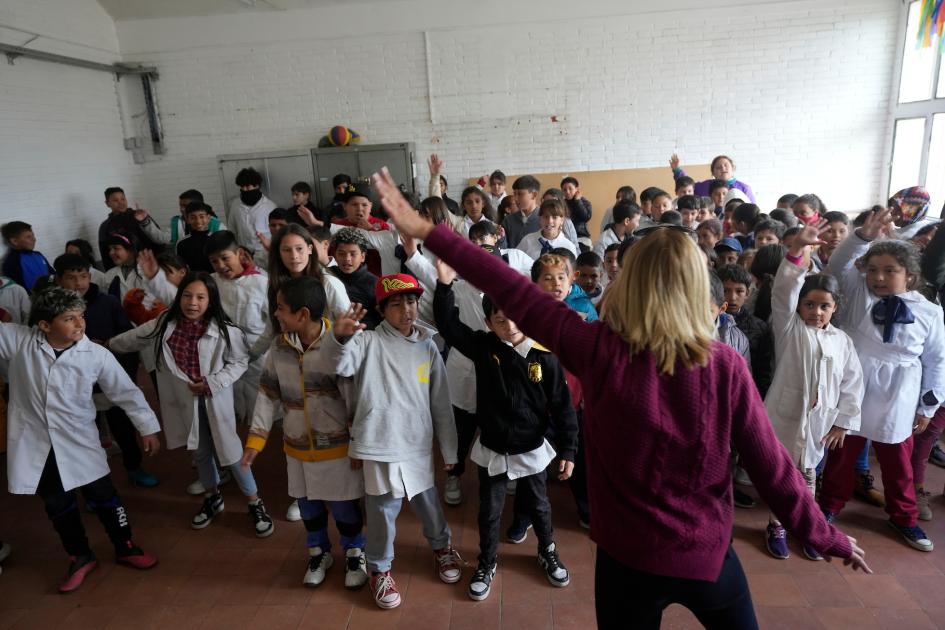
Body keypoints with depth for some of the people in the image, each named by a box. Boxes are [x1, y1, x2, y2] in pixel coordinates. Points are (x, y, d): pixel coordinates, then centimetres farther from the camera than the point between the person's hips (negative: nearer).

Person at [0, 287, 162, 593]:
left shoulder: (97, 354, -13)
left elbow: (126, 392, -4)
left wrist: (148, 427, 0)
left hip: (79, 443, -1)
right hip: (34, 444, 1)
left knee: (103, 498, 8)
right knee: (57, 505, 16)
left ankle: (126, 548, 31)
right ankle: (81, 557, 36)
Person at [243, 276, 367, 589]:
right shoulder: (279, 347, -7)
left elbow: (356, 399, -16)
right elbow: (268, 395, 2)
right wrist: (256, 438, 0)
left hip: (337, 447, -4)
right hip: (297, 446, 5)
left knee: (344, 506, 12)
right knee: (309, 505, 21)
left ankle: (354, 553, 39)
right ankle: (318, 552, 46)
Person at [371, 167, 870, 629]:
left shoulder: (601, 351, -20)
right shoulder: (727, 365, -16)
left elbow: (516, 295, -17)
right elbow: (771, 466, -9)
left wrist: (426, 231, -11)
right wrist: (826, 538, 8)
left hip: (629, 558, 0)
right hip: (708, 555, 1)